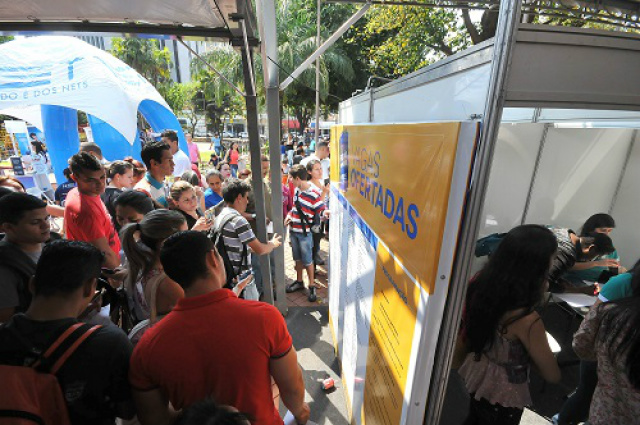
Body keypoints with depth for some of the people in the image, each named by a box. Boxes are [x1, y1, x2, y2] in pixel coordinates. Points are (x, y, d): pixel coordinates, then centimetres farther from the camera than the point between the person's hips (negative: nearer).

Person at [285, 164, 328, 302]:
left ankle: (312, 286, 22)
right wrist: (289, 216, 1)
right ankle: (299, 281, 38)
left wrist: (327, 213, -40)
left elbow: (322, 211, -18)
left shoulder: (313, 195, -19)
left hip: (305, 233, -7)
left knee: (307, 260, 5)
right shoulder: (296, 190, 5)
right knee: (297, 258, 20)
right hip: (293, 231, 7)